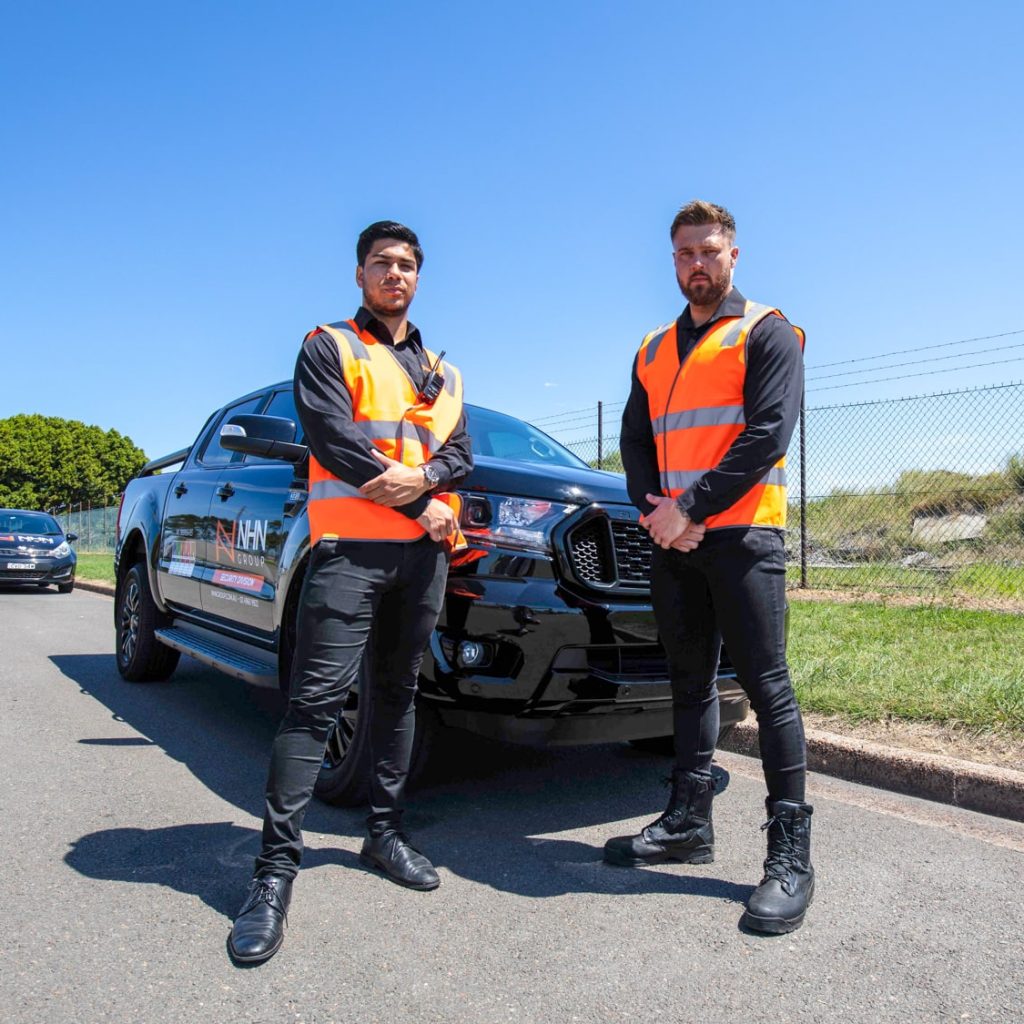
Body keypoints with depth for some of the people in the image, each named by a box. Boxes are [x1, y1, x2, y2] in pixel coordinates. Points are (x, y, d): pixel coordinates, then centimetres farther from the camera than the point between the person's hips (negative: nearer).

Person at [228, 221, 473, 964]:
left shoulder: (442, 372, 22)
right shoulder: (327, 349, 6)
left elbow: (461, 454, 11)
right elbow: (334, 439, -9)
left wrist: (421, 476, -13)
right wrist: (423, 507, -9)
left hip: (424, 552, 5)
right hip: (350, 547, -5)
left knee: (397, 694, 11)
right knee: (317, 700, -9)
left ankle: (385, 832, 23)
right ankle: (277, 868, -4)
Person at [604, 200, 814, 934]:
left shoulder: (766, 333, 2)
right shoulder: (654, 350, 19)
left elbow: (768, 432, -11)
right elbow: (635, 439, 13)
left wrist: (689, 507, -15)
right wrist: (654, 510, -6)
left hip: (741, 533, -6)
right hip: (673, 541, 6)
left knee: (767, 685, -6)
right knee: (691, 682, 11)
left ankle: (791, 854, 2)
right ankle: (690, 822, 22)